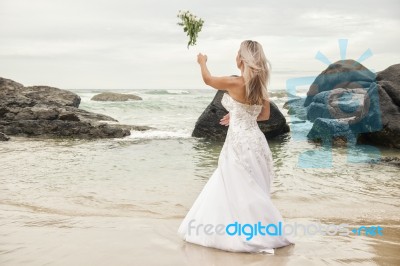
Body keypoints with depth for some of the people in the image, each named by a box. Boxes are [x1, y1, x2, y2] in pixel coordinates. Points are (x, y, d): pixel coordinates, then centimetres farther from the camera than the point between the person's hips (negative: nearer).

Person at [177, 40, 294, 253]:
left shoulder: (234, 83, -14)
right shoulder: (260, 84, 6)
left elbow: (207, 79, 4)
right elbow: (265, 115, 15)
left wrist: (202, 62, 24)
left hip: (240, 143, -8)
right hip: (254, 140, 8)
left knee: (245, 193, 1)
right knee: (228, 189, 18)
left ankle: (264, 235, 3)